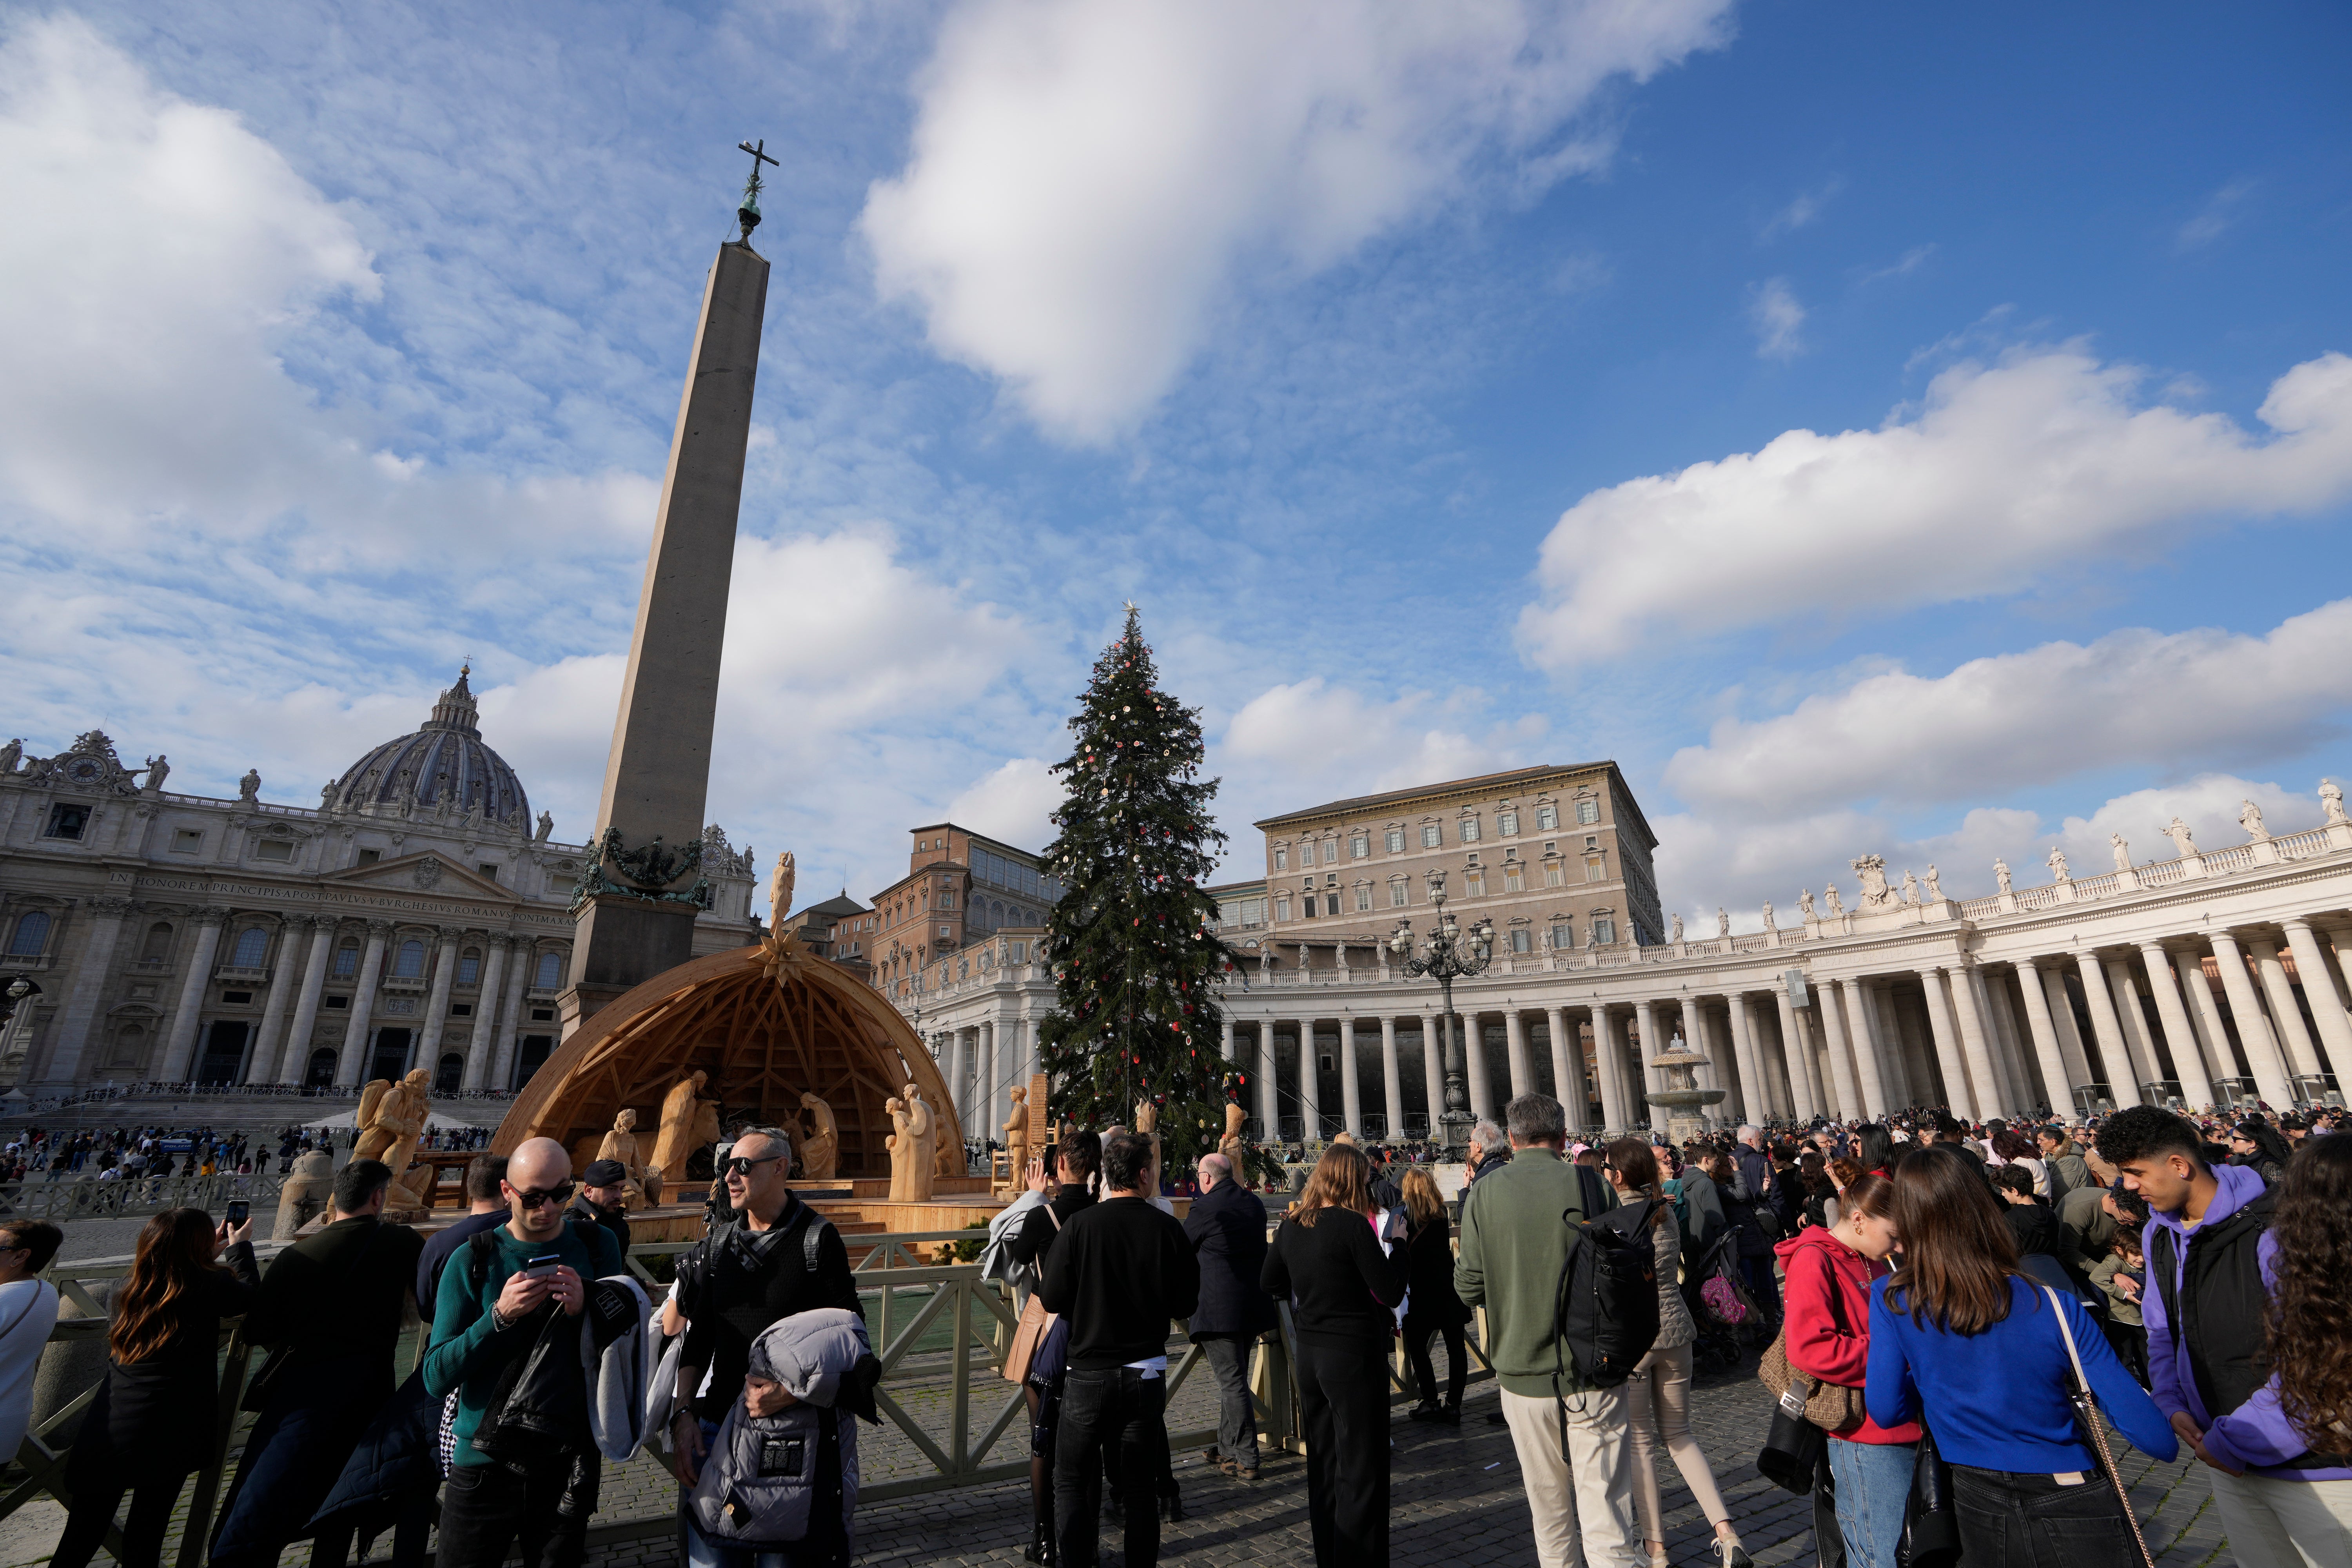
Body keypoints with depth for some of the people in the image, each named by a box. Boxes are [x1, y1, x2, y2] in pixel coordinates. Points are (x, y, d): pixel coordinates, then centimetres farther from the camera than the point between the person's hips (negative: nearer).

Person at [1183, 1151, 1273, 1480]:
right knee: (1234, 1380, 19)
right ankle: (1228, 1449, 30)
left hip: (1219, 1308, -8)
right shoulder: (1255, 1203, 8)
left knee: (1232, 1383, -1)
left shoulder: (1205, 1208, -15)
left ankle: (1246, 1460, 4)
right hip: (1252, 1304, 8)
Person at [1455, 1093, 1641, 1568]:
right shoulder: (1589, 1185, -9)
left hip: (1523, 1373, 1)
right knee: (1605, 1509, 4)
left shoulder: (1485, 1194, -6)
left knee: (1548, 1505, 18)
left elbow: (1469, 1287, -3)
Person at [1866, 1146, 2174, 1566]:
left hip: (1979, 1510, 2)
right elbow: (2156, 1439, -16)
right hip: (2071, 1511, -2)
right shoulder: (2053, 1308, -21)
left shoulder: (1890, 1303, -18)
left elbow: (1885, 1410, -10)